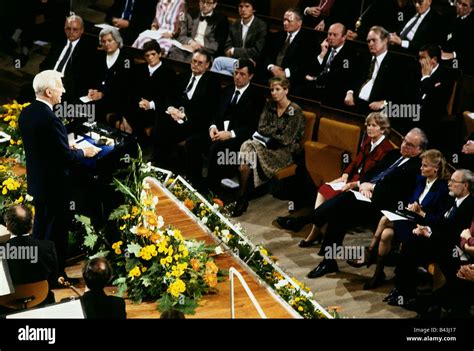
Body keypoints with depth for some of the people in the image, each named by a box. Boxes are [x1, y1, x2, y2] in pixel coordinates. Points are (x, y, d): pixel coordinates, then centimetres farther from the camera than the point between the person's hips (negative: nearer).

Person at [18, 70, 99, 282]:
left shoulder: (26, 114, 0)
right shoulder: (50, 119, -28)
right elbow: (66, 157, -23)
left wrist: (67, 146, 13)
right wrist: (84, 152, -5)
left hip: (36, 181, 9)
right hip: (55, 185, -9)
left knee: (40, 227, 22)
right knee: (57, 231, 6)